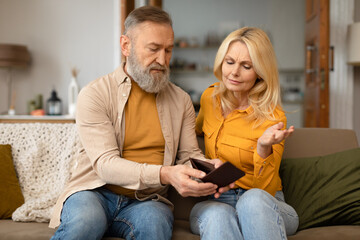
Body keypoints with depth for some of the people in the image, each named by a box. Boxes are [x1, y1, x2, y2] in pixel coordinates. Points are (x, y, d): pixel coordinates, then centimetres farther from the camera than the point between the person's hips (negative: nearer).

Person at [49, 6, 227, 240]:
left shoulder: (181, 100, 10)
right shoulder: (95, 94, -4)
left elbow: (189, 155, 10)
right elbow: (105, 164, -14)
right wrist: (165, 174, -29)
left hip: (146, 201, 2)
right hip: (95, 193, -1)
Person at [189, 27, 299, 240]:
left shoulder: (273, 118, -11)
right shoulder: (210, 97, 5)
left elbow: (265, 189, -13)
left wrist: (264, 148, -28)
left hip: (265, 208, -2)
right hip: (213, 201, 2)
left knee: (254, 199, -40)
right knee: (217, 215, -37)